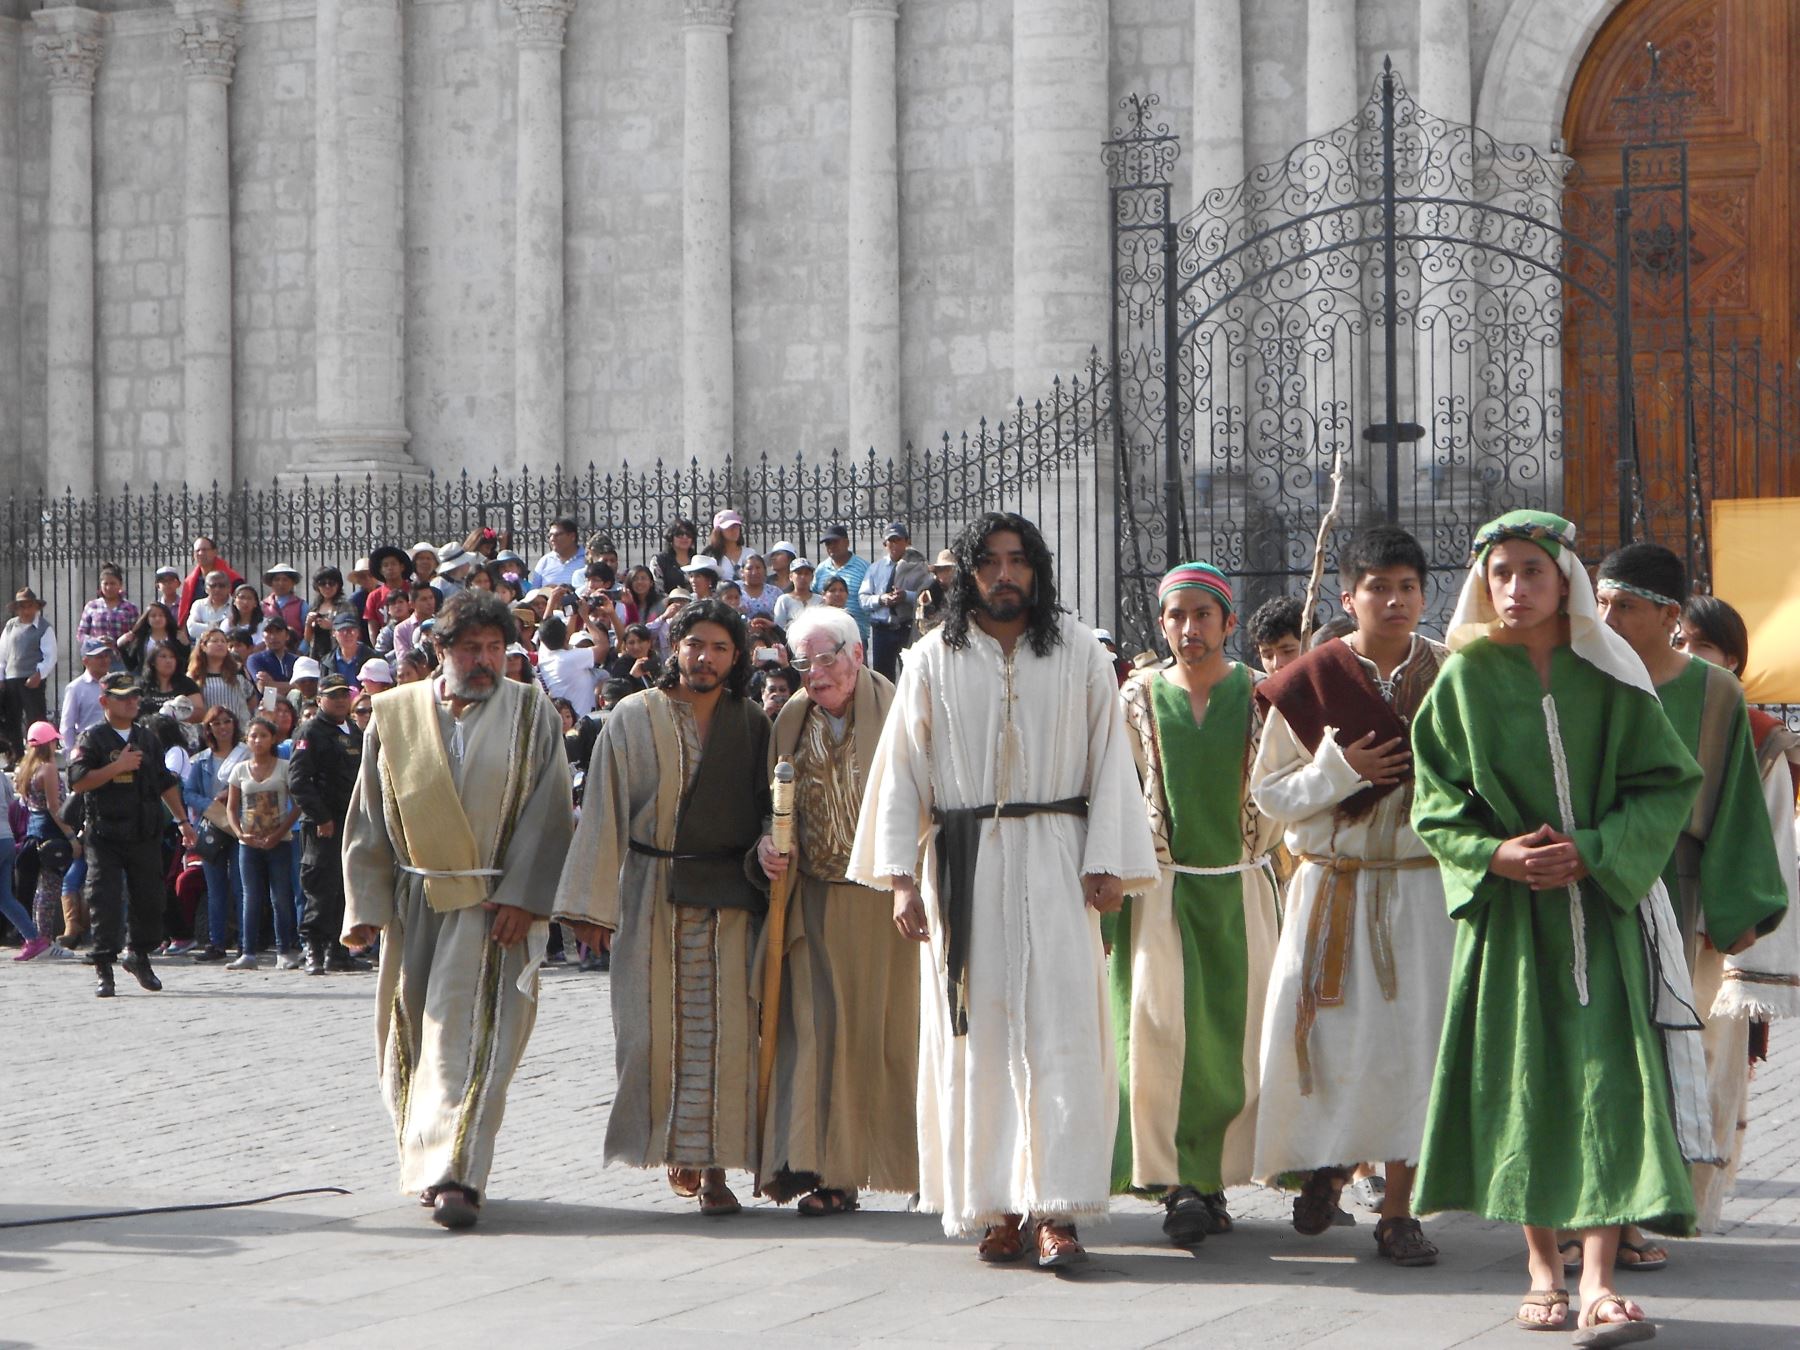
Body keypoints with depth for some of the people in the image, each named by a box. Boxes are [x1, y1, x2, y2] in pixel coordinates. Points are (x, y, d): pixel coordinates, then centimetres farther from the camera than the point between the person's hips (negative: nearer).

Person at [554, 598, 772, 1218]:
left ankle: (714, 1164, -1)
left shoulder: (751, 724, 6)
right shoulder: (632, 720, 2)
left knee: (724, 1027, -5)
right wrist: (594, 905, -4)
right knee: (657, 1025, 0)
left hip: (728, 895, 1)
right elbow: (604, 814, 0)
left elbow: (767, 810, 10)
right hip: (652, 896, -1)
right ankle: (675, 1145, 18)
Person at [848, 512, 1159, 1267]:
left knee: (1060, 1031, -8)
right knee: (977, 1036, 1)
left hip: (1053, 862, -1)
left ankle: (1058, 1207, -9)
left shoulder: (1079, 653, 6)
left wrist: (1106, 864, -3)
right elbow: (901, 769, 5)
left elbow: (1109, 759, 5)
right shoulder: (935, 659, 5)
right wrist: (901, 876, -2)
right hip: (963, 869, 1)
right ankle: (995, 1206, 7)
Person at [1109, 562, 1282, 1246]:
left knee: (1234, 1034, 0)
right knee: (1159, 1028, -11)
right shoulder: (1139, 698, 4)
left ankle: (1211, 1177, 12)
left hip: (1240, 889, 1)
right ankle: (1176, 1184, -8)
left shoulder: (1259, 697, 3)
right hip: (1161, 888, 0)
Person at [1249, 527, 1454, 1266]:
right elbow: (1268, 792, 1)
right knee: (1324, 1036, 0)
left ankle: (1398, 1208, 5)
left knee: (1416, 1039, -3)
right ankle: (1324, 1166, 28)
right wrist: (1340, 771, -14)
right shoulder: (1308, 682, 0)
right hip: (1333, 889, 0)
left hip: (1424, 885, 0)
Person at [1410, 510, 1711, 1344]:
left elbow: (1668, 783, 0)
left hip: (1604, 906, -1)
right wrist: (1494, 855, -13)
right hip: (1508, 910, 1)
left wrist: (1593, 851, -13)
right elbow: (1436, 802, 4)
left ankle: (1596, 1279, -14)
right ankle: (1542, 1267, 16)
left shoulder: (1609, 676, 1)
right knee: (1523, 1079, 3)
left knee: (1607, 1078, -11)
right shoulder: (1465, 680, 3)